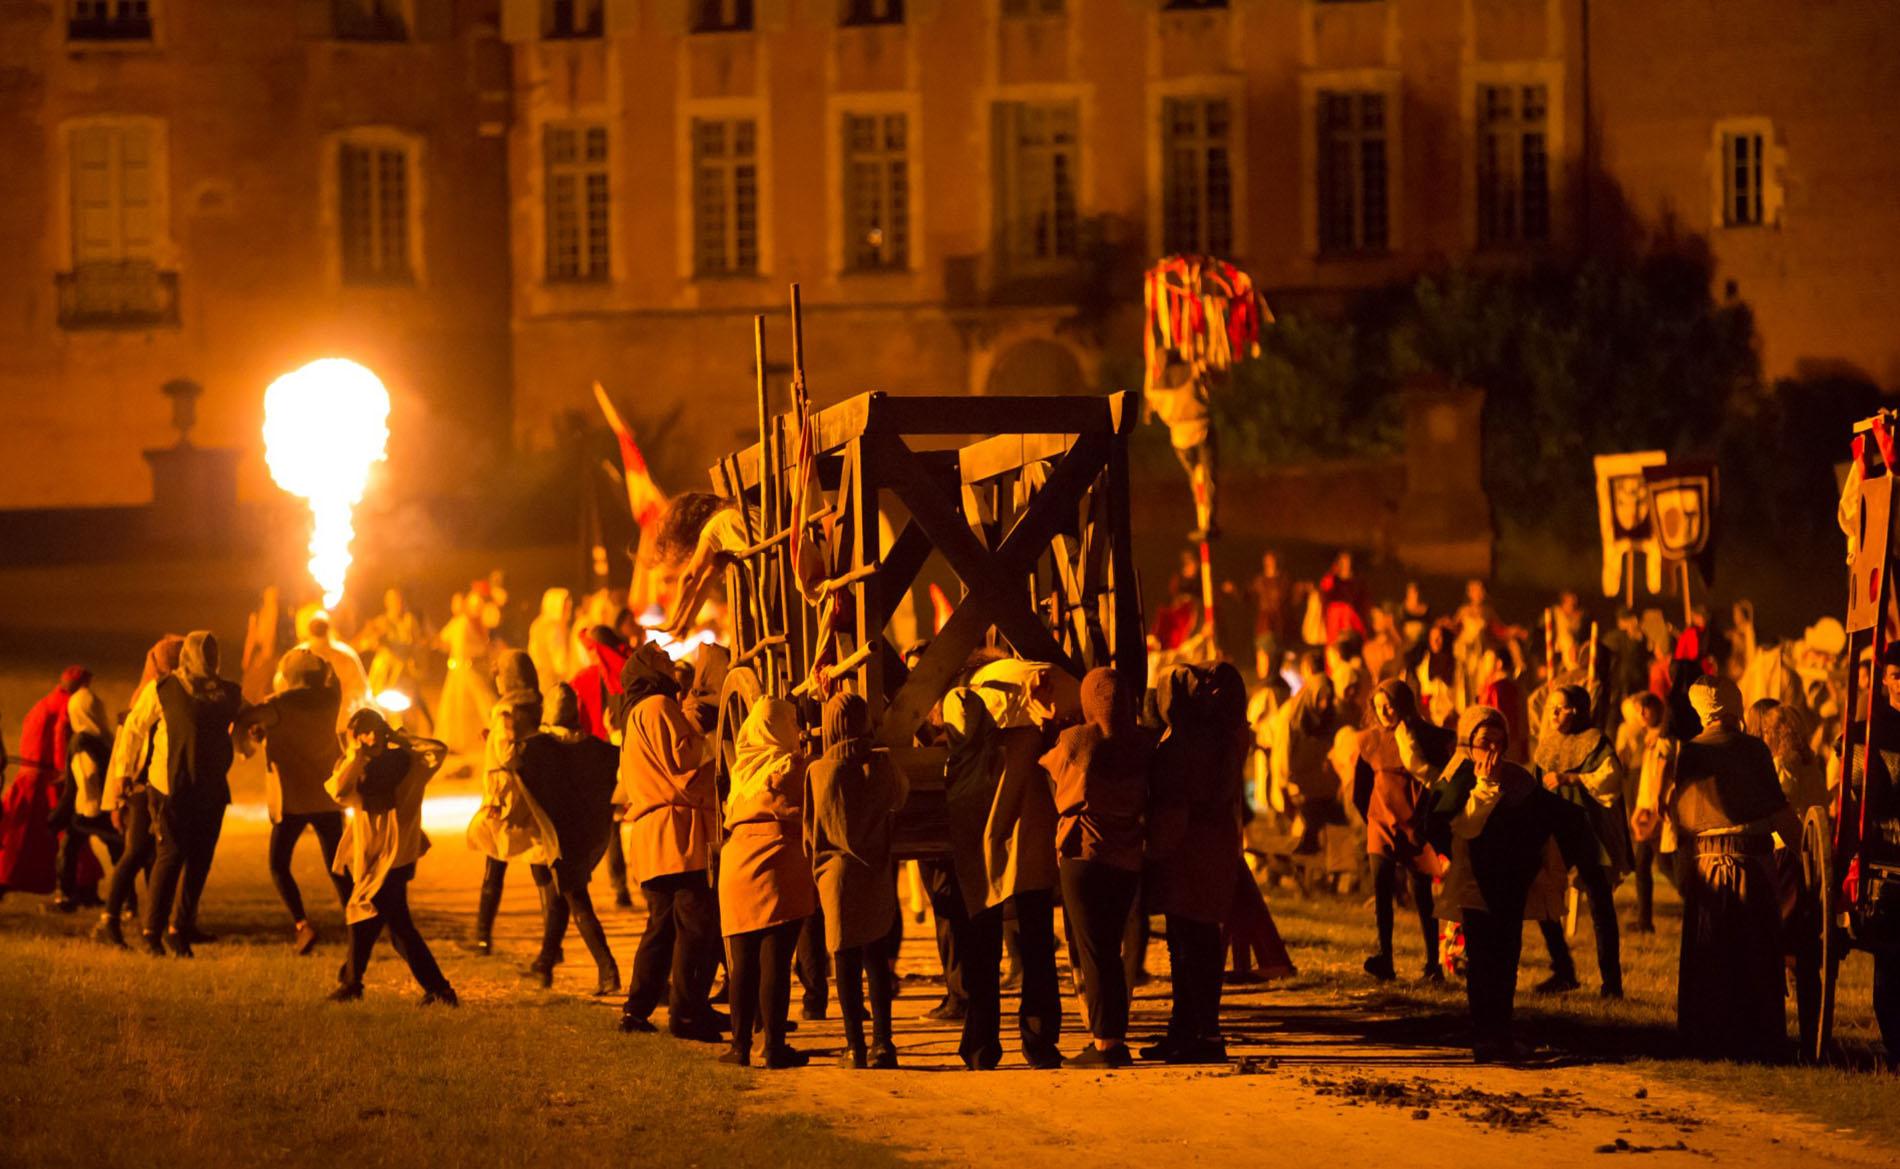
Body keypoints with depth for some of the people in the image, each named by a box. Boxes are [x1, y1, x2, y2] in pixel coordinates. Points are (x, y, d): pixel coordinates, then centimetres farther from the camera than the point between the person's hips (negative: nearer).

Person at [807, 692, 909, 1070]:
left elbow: (810, 828, 0)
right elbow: (901, 795, 17)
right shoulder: (882, 765, -4)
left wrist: (816, 869, 15)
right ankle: (882, 1043, 7)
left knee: (847, 964, 2)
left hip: (837, 872, -2)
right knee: (878, 960, 10)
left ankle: (856, 1048, 2)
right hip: (877, 874, 2)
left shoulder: (818, 771, -9)